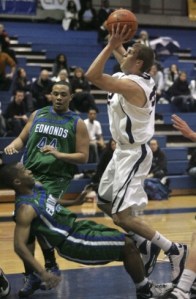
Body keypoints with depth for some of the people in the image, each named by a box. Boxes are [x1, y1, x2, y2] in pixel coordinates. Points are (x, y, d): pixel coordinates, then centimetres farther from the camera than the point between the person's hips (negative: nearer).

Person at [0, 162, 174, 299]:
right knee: (127, 245, -11)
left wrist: (76, 201, 22)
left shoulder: (35, 188, 4)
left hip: (77, 225, 10)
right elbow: (19, 246, -31)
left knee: (128, 241, 13)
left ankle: (143, 285, 21)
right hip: (72, 242, -10)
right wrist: (43, 273, -38)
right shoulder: (26, 209, -24)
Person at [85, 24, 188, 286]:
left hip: (133, 154, -10)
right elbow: (123, 58, 26)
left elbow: (92, 75, -33)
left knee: (122, 216, -13)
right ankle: (143, 244, 28)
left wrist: (112, 44, -29)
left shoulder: (132, 85, -25)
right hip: (124, 150, 10)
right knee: (104, 202, 21)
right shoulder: (138, 77, 3)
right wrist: (116, 45, 10)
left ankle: (173, 250, -2)